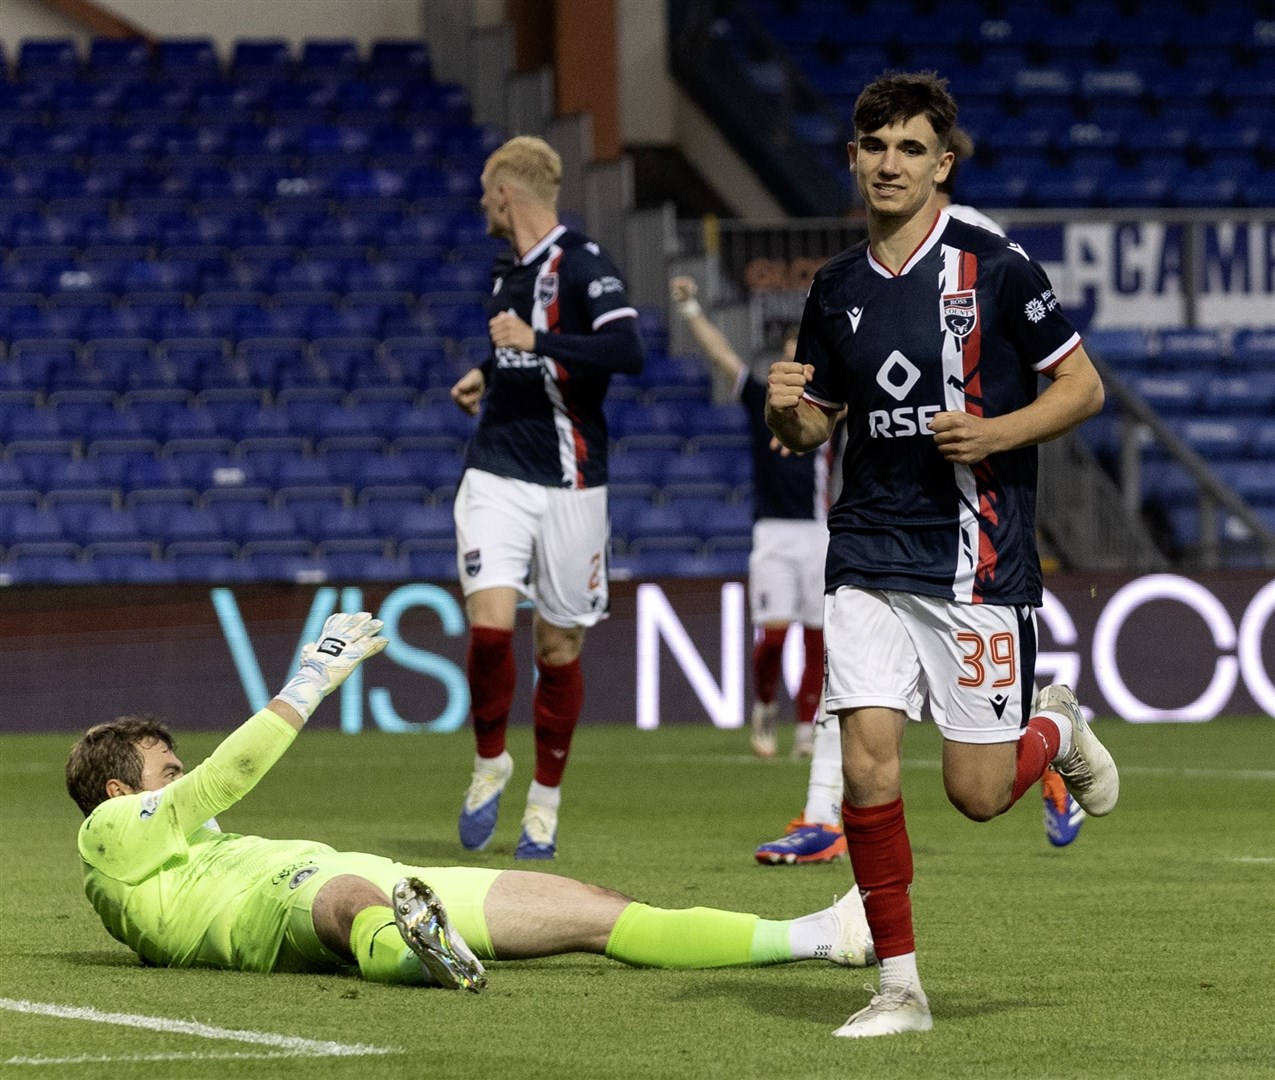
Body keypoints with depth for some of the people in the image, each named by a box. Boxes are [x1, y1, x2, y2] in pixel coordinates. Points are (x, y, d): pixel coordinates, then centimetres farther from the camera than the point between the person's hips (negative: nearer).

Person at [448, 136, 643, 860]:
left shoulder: (583, 265, -10)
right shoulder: (511, 271, 14)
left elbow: (627, 352, -26)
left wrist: (536, 342, -28)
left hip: (569, 486, -5)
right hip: (497, 477, 5)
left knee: (560, 648, 3)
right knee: (490, 623, -14)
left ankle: (545, 805, 16)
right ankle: (490, 763, 7)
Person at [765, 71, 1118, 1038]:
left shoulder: (996, 268, -5)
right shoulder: (837, 289, 9)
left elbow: (1083, 387, -1)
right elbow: (812, 428, 18)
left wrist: (995, 432, -17)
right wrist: (788, 411, -5)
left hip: (978, 558, -3)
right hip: (871, 559, 4)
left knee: (978, 793, -2)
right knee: (867, 764, -10)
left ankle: (1058, 729, 33)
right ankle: (900, 986, 1)